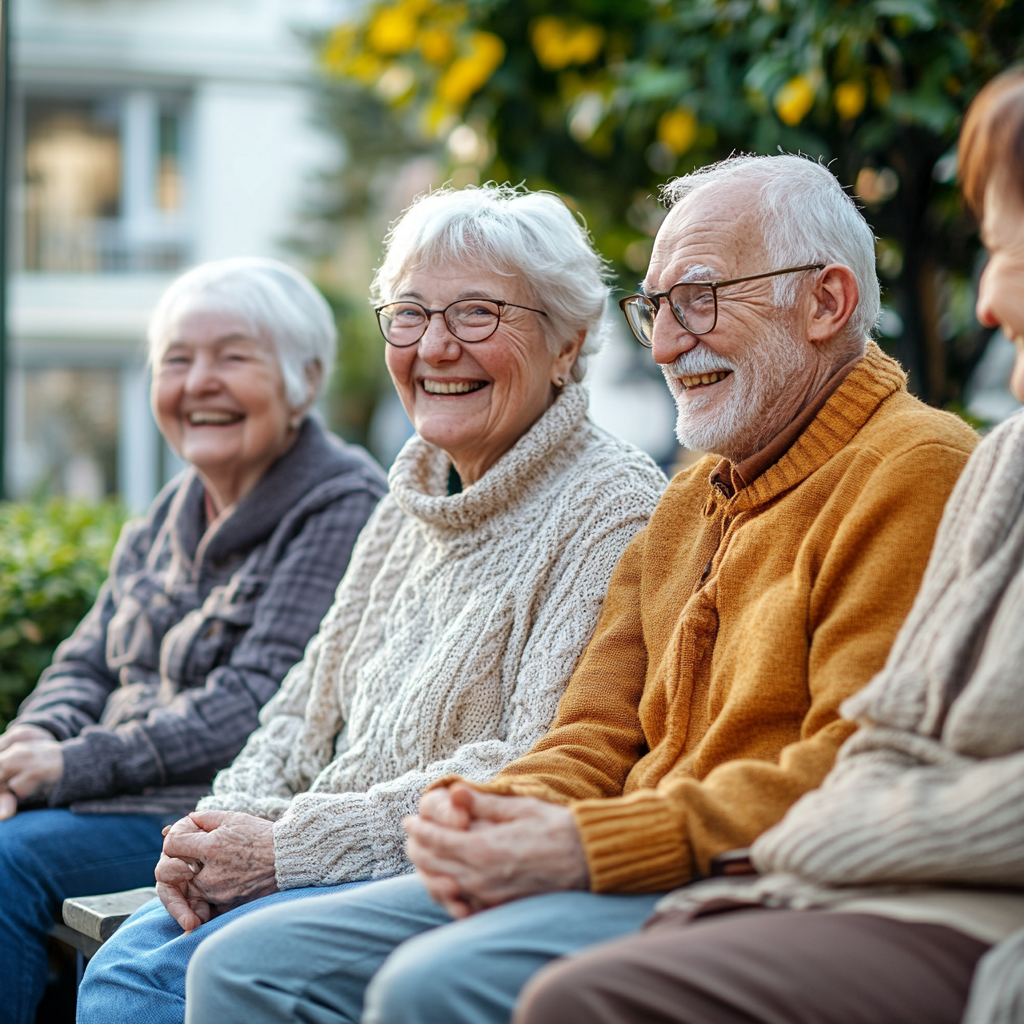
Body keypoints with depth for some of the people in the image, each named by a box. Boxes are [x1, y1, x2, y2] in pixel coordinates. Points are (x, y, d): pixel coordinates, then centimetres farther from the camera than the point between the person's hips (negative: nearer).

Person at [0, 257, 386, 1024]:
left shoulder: (343, 510, -9)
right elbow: (87, 664, 18)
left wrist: (77, 766, -18)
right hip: (128, 792, 8)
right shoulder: (169, 516, 17)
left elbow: (258, 707, -17)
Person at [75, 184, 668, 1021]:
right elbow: (314, 706, 19)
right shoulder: (415, 489, 16)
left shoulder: (614, 509, -11)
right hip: (361, 866, 7)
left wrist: (288, 845, -17)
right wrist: (227, 822, -3)